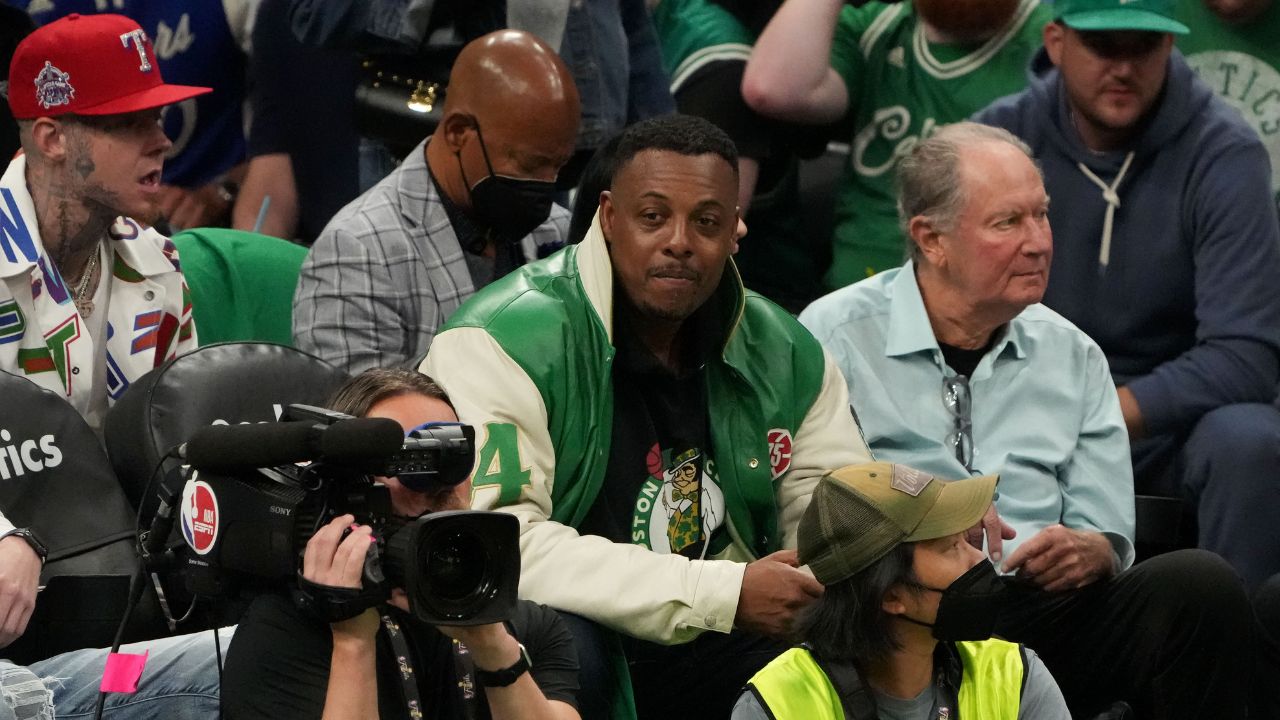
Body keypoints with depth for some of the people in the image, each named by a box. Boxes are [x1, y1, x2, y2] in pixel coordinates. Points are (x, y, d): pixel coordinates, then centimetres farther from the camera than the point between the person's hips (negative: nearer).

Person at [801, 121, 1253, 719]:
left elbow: (1109, 540, 17)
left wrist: (1086, 552, -7)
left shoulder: (1072, 354, 21)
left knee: (1201, 582, -23)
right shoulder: (835, 336, 6)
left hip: (1043, 609, 5)